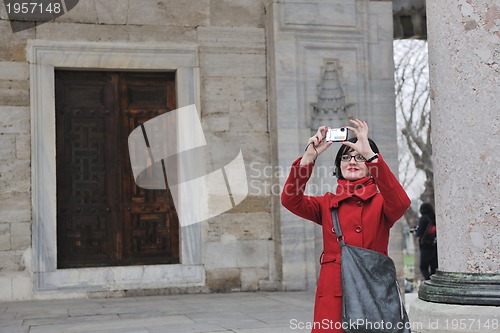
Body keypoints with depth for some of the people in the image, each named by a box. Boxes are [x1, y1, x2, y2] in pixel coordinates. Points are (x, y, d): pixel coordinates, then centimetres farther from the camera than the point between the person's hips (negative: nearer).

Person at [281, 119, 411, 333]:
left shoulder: (380, 202, 8)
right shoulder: (328, 203, 14)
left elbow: (400, 203, -17)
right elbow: (290, 200, -3)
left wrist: (369, 154, -21)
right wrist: (310, 156, -12)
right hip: (333, 293, 1)